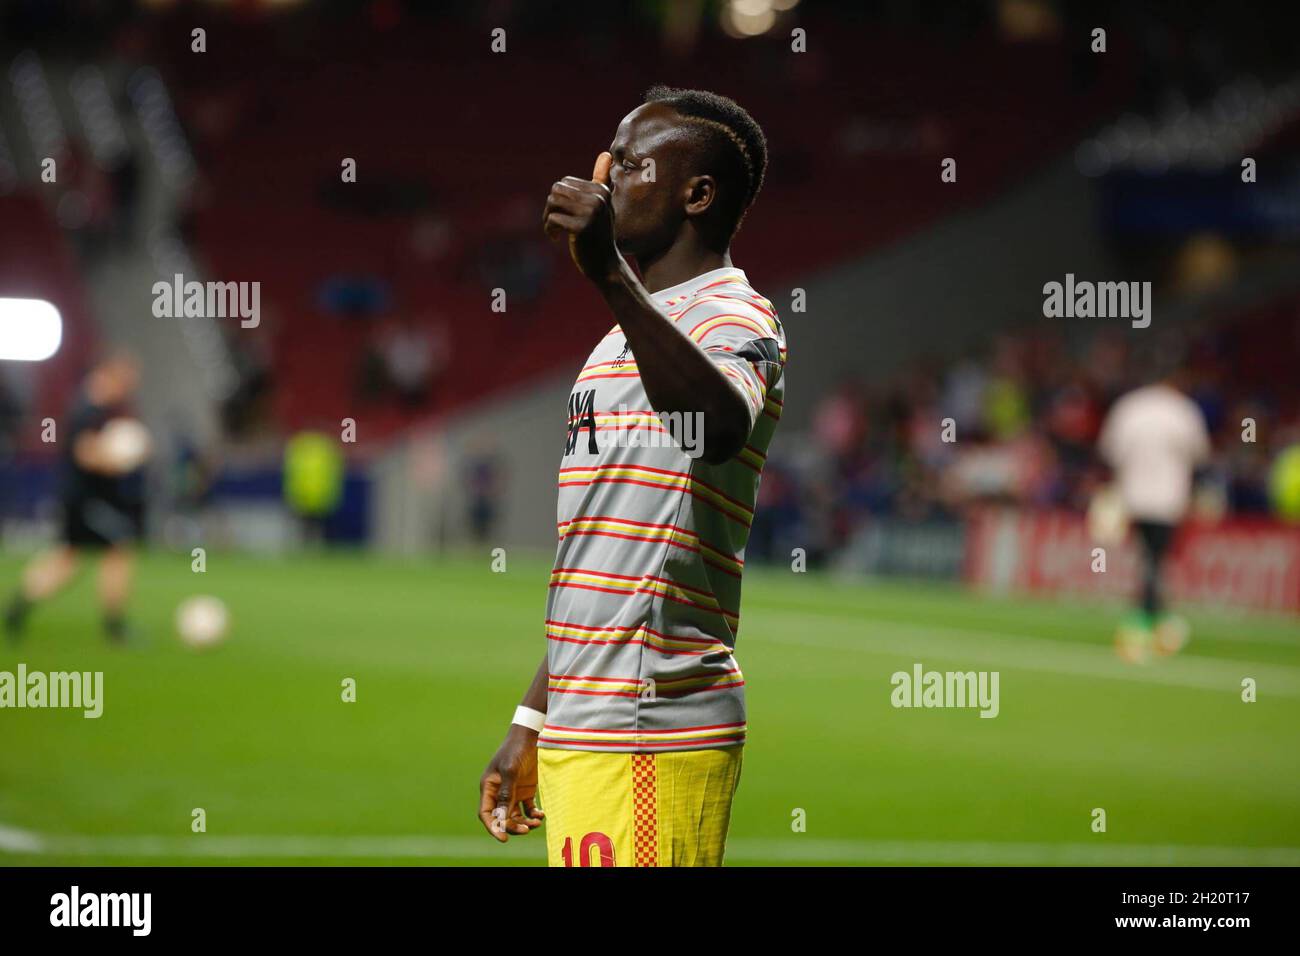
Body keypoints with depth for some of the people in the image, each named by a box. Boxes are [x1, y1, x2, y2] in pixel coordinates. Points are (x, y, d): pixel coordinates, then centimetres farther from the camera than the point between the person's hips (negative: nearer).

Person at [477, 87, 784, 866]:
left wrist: (609, 274, -43)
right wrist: (532, 723, 26)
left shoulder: (732, 317, -7)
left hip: (653, 736, -9)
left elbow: (722, 426, -34)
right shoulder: (622, 340, 23)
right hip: (578, 733, 9)